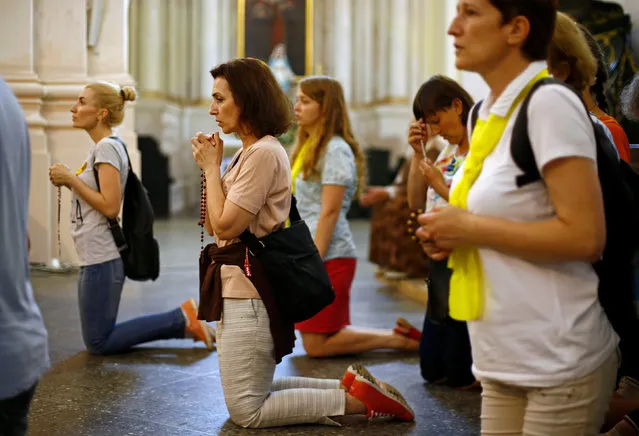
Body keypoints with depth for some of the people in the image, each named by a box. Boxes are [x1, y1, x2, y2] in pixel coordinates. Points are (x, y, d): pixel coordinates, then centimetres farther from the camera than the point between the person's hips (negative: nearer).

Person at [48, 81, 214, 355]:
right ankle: (184, 320, 13)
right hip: (95, 258, 10)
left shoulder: (106, 147, -15)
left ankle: (182, 319, -2)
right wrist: (68, 182, 6)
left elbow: (110, 206, -23)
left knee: (98, 343, -3)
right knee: (100, 339, 14)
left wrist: (71, 178, -17)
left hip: (102, 260, -10)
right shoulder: (101, 147, 14)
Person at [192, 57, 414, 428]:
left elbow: (225, 225, -21)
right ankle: (350, 387, 13)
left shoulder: (263, 153, -18)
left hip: (249, 291, -10)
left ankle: (359, 399, -4)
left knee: (247, 410, -6)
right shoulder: (250, 152, 14)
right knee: (253, 393, 16)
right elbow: (212, 226, 14)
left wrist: (212, 167, -9)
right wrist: (211, 167, 4)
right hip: (241, 287, 10)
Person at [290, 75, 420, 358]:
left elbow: (329, 212, -17)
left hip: (328, 257, -10)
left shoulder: (335, 150, -11)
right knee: (319, 339, 12)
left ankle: (401, 340, 1)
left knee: (316, 345, -8)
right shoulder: (310, 148, 17)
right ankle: (397, 335, 18)